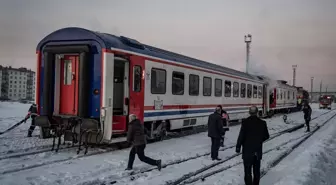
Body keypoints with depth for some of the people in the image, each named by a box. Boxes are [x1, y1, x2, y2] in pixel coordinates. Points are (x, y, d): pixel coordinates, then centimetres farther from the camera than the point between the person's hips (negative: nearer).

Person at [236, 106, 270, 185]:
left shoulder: (245, 122, -15)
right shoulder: (262, 123, -3)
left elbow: (241, 136, -16)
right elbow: (266, 136, 6)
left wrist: (238, 147, -4)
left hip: (247, 151, -4)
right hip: (258, 151, 4)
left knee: (248, 171, 2)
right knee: (256, 171, 18)